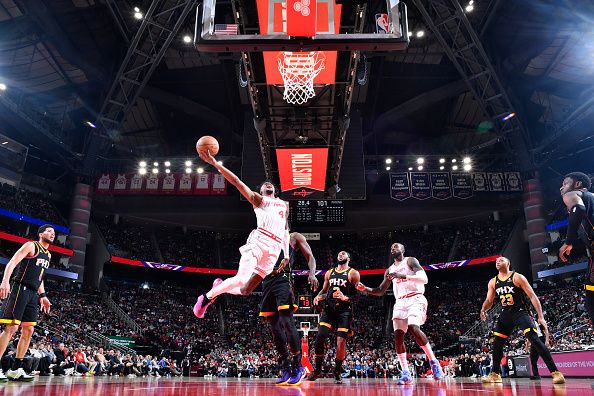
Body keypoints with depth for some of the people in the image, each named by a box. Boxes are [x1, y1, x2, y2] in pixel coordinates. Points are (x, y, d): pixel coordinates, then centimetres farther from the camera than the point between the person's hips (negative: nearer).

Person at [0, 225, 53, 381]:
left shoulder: (48, 255, 21)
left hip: (33, 294, 8)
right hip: (20, 288, -8)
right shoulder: (31, 246, -3)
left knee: (28, 330, 5)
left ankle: (15, 370, 9)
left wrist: (43, 295, 19)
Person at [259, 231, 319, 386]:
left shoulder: (294, 237, 13)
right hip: (267, 281, 6)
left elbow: (310, 257, 3)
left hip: (283, 279, -6)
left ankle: (297, 367, -9)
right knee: (274, 326, 3)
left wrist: (312, 274, -15)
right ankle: (286, 368, 10)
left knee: (287, 322, -17)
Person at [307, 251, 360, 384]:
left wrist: (346, 298, -23)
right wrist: (318, 296, 2)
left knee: (341, 341, -7)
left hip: (344, 311, -4)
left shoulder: (353, 273, 1)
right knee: (320, 337, -8)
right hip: (329, 309, 4)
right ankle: (317, 370, 6)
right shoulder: (329, 273, 16)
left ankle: (337, 373, 9)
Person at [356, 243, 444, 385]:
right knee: (398, 335, -7)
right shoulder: (389, 270, 19)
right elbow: (380, 291, 23)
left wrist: (403, 276, -25)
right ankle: (406, 373, -2)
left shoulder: (410, 261, 1)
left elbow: (424, 279, -14)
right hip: (400, 302, 6)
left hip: (415, 299, -6)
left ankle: (433, 361, -12)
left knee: (414, 328, -28)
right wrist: (365, 289, 6)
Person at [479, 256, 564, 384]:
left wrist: (541, 317, -18)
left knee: (535, 340, -21)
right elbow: (489, 300, 14)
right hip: (505, 314, 6)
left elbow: (532, 296, -11)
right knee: (497, 344, 6)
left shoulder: (517, 277, -10)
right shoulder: (493, 282, 6)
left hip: (520, 312, -5)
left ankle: (555, 372, -19)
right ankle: (495, 374, 20)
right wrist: (483, 310, -8)